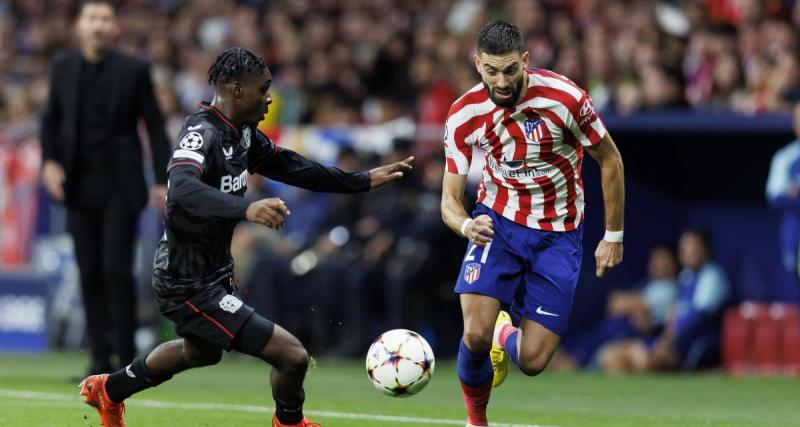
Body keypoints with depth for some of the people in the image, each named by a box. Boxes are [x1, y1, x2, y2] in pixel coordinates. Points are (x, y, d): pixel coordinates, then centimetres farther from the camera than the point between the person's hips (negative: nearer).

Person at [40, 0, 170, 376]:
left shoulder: (134, 70, -3)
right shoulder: (63, 67, 7)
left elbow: (155, 126, 0)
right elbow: (51, 120, 16)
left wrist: (162, 180, -5)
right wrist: (50, 162, 0)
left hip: (120, 185, -3)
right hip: (79, 186, 3)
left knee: (117, 270, -10)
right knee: (89, 274, 3)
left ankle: (125, 356, -4)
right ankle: (100, 358, 8)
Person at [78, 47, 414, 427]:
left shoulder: (240, 132, 4)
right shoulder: (202, 133, -25)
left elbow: (287, 165, 17)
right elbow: (183, 189, -44)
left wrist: (364, 181, 18)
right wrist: (246, 209, -59)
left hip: (211, 275, 11)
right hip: (191, 288, -11)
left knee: (201, 351, 39)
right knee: (293, 356, -14)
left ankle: (107, 391, 57)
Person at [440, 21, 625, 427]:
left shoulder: (563, 97, -19)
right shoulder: (464, 115, -12)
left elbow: (609, 159, -4)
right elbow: (450, 199, -8)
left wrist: (613, 236, 0)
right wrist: (465, 225, -32)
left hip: (558, 234, -1)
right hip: (498, 223, 1)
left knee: (532, 361, -7)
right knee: (476, 334, -22)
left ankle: (505, 338, 32)